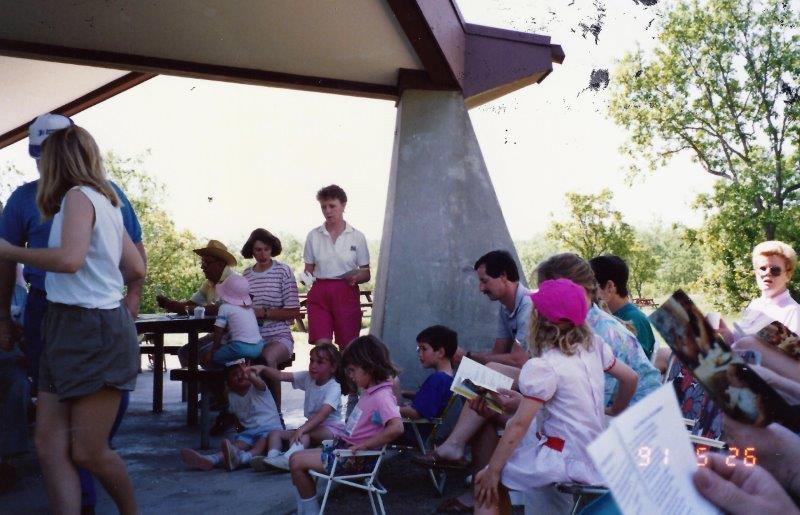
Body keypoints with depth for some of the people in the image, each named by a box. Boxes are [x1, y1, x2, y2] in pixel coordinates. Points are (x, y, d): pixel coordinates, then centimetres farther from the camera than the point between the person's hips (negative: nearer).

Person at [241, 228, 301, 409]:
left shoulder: (283, 271, 1)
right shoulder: (246, 275, 13)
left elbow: (293, 311, -3)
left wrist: (263, 313, -12)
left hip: (278, 335, -3)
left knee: (268, 357, -36)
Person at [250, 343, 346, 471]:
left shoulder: (334, 387, -18)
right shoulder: (307, 378, 4)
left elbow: (323, 414, -31)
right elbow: (281, 376, -5)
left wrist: (301, 429, -42)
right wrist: (262, 369, -22)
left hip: (331, 428, -8)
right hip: (312, 426, 8)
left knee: (305, 434, -36)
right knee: (275, 434, -4)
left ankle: (287, 458, -55)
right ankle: (272, 457, -30)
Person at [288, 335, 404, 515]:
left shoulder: (381, 397, -23)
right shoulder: (371, 391, 7)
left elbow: (396, 427, -37)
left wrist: (363, 446, -28)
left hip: (354, 458, -10)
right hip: (344, 446, 10)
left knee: (296, 462, -9)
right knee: (297, 457, 11)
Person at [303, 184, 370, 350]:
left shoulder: (357, 237, 3)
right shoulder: (313, 236, 7)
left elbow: (366, 273, 6)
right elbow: (309, 269, 12)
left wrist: (355, 277, -14)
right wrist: (306, 278, -10)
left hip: (346, 294, 0)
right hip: (319, 294, 1)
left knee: (348, 347, 2)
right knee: (321, 346, -10)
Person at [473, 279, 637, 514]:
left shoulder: (542, 366, -20)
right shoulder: (594, 345, -2)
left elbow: (519, 424, -18)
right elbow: (630, 379, 8)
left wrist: (492, 471, -11)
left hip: (569, 460, -8)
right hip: (595, 452, 8)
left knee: (485, 483, -1)